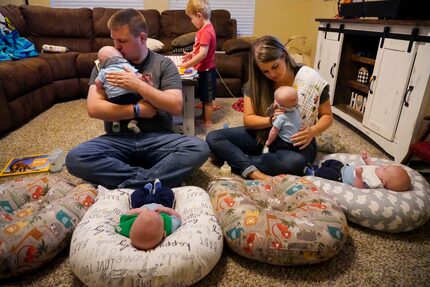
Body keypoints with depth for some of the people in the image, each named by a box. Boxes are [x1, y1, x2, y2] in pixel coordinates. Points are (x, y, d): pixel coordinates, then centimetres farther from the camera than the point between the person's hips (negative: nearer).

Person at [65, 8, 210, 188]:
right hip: (118, 139, 2)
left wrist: (138, 84, -15)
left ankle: (130, 184, -25)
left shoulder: (163, 64, 4)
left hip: (157, 138, -1)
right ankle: (151, 181, -23)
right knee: (75, 158, -25)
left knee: (199, 148, -28)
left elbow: (176, 106, -9)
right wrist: (138, 110, -12)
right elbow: (93, 109, -4)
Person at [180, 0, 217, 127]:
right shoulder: (205, 28, 8)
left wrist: (186, 65, -25)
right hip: (203, 69, 10)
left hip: (206, 71, -10)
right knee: (203, 96, 22)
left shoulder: (206, 31, -23)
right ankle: (204, 116, 37)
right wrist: (192, 53, 6)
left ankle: (208, 122, 17)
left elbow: (203, 54, -29)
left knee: (207, 98, 4)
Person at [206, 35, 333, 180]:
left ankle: (236, 160, -21)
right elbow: (247, 119, -6)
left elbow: (327, 116, -2)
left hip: (295, 142, -2)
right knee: (213, 138, -15)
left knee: (295, 162, -40)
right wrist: (270, 120, -26)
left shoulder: (310, 79, -11)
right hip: (262, 135, 3)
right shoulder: (256, 82, -6)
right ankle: (253, 172, -32)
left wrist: (312, 131, -24)